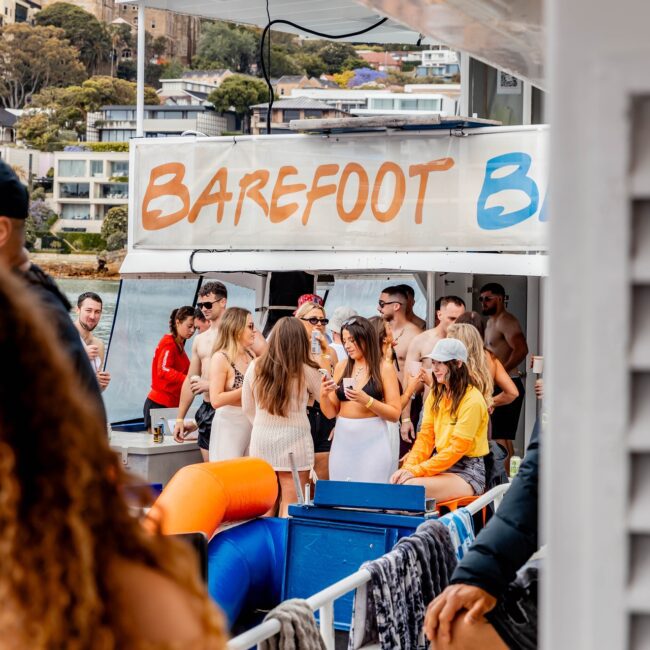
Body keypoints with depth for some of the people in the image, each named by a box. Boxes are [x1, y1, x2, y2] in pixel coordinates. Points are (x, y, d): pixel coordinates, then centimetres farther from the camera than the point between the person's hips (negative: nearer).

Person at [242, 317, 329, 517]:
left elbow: (247, 407, 8)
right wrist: (325, 368, 21)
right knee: (291, 504, 3)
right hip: (294, 440, -3)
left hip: (261, 440, 4)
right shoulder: (306, 370, -11)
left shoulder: (255, 367, -1)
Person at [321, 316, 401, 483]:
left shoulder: (385, 368, -3)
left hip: (372, 440, -4)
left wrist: (367, 400, -19)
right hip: (342, 440, 4)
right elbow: (331, 413, 10)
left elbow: (395, 414, -6)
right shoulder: (342, 367, 9)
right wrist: (324, 395, -9)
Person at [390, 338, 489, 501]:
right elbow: (426, 436, 7)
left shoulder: (472, 400, -14)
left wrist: (417, 470, -20)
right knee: (395, 482, -20)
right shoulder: (436, 394, 10)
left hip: (468, 471, -6)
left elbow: (458, 448, -17)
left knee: (411, 486, -29)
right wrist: (409, 467, -11)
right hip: (442, 465, 6)